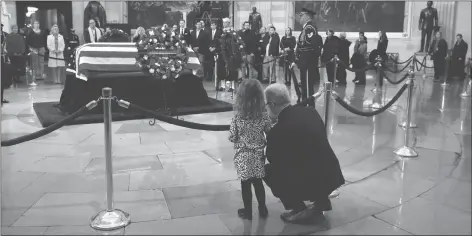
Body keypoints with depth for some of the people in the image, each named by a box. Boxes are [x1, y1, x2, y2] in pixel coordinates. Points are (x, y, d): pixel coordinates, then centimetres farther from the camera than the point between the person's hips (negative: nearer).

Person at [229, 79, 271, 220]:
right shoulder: (264, 117, -10)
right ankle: (262, 209, 29)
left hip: (242, 156, -2)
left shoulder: (237, 118, -15)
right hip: (258, 155, 2)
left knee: (245, 184, 11)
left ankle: (248, 211, 22)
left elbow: (232, 138, -9)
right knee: (258, 182, 18)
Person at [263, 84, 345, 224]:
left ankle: (299, 210, 10)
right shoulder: (310, 112, 3)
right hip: (331, 176, 7)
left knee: (268, 170, 9)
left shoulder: (277, 131, -18)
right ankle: (321, 201, 27)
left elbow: (272, 158, 1)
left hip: (310, 182, -7)